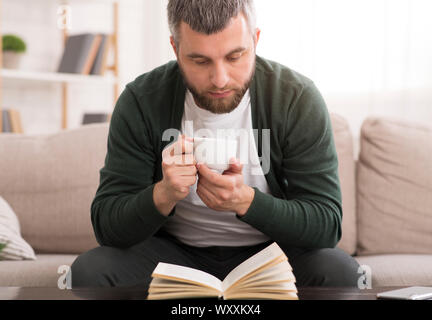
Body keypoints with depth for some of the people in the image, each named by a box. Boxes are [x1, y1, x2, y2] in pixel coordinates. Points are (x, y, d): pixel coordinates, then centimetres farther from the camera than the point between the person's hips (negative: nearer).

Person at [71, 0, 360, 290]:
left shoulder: (298, 99, -13)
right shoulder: (141, 101, -12)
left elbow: (327, 224, -14)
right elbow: (106, 225, -10)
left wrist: (244, 200, -31)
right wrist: (164, 194, -31)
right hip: (174, 252, 0)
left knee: (341, 274, -27)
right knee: (88, 271, -24)